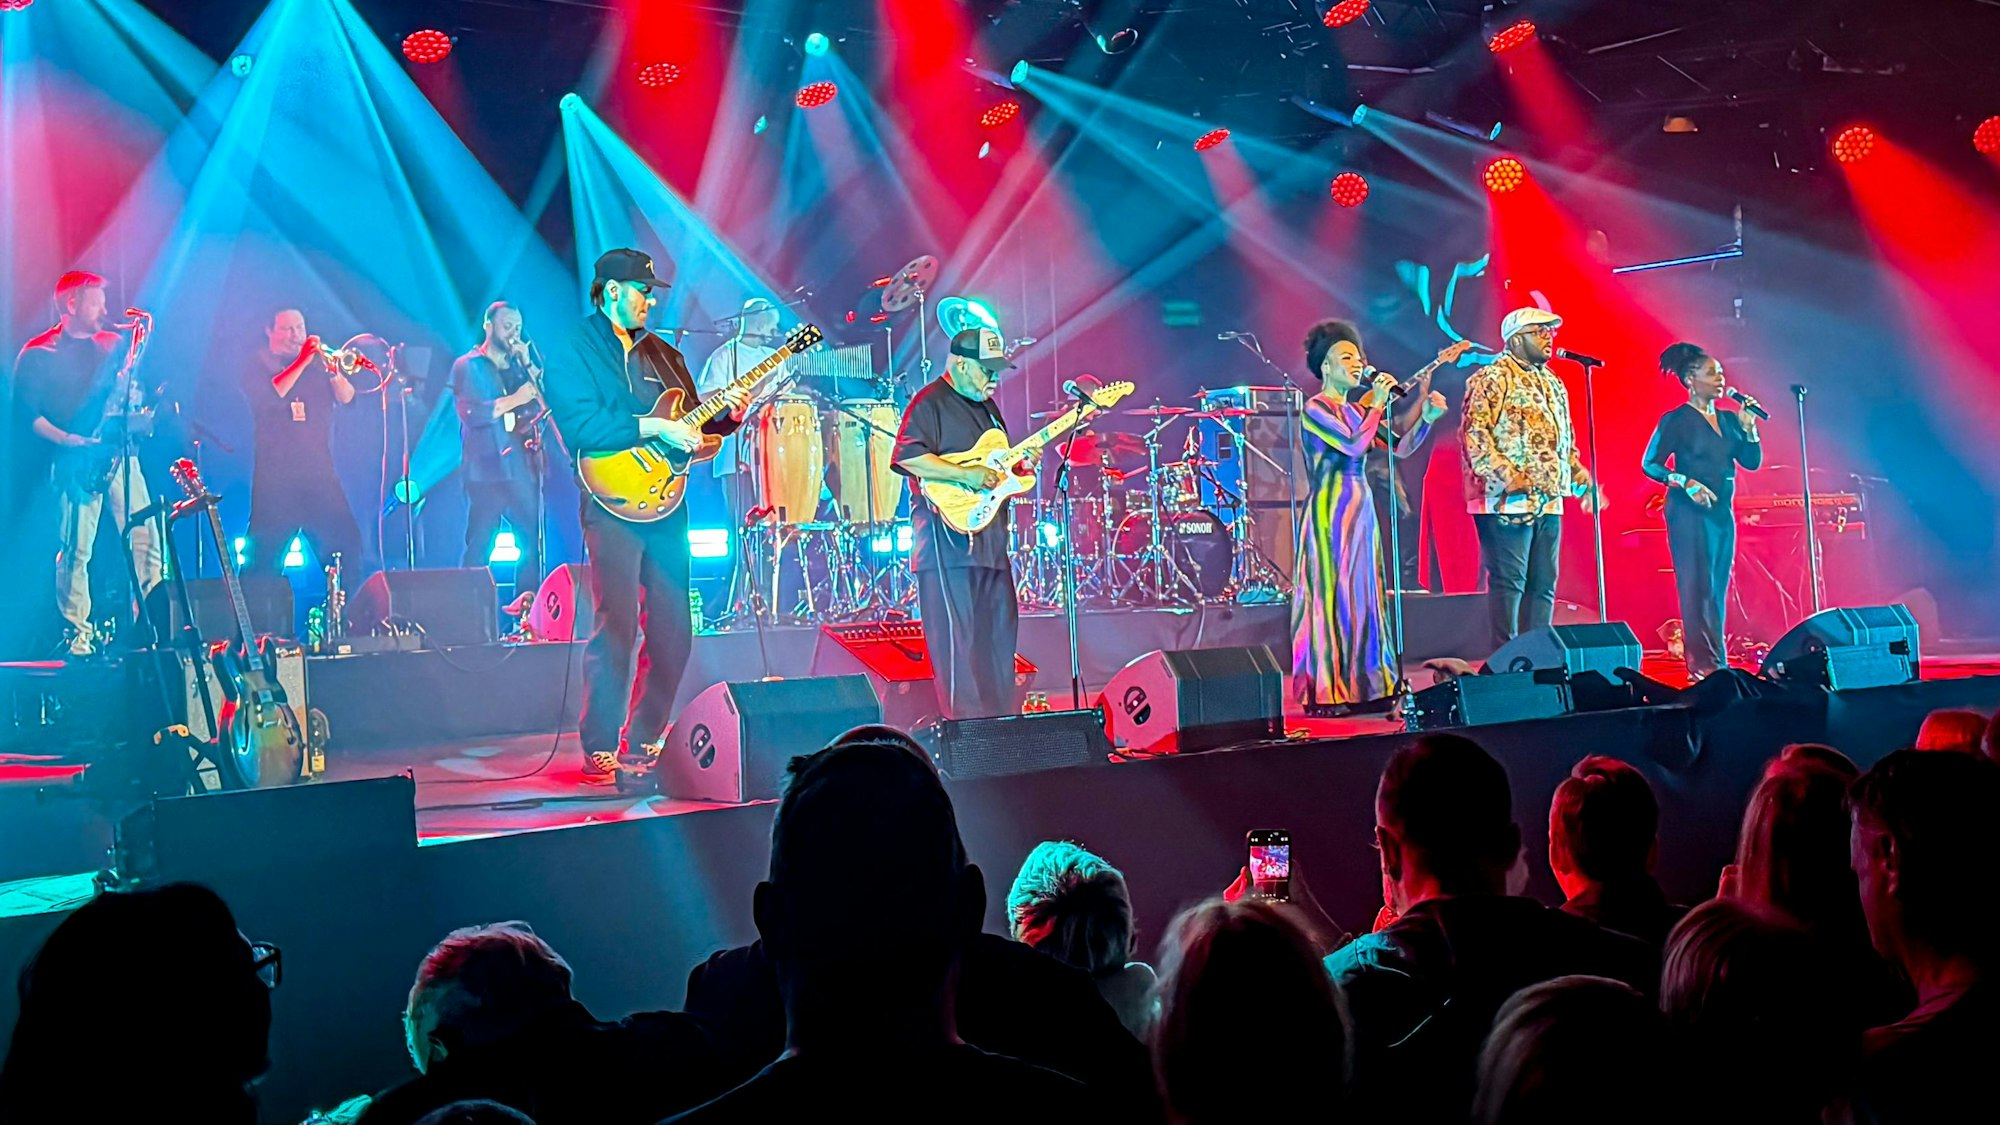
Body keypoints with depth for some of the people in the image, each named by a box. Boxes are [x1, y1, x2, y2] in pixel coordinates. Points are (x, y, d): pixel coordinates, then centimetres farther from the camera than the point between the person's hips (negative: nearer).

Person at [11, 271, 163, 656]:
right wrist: (68, 440, -15)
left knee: (147, 540, -4)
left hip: (119, 454, 4)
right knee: (76, 548, -6)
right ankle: (76, 635, 1)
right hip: (76, 462, -4)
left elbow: (133, 396, 20)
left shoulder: (112, 345, 17)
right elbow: (27, 412, -4)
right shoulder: (38, 354, 2)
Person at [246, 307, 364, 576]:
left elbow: (346, 398, 4)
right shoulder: (259, 365, 7)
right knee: (266, 553, -4)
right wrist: (301, 362, -17)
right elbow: (271, 395, -13)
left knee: (346, 543, -5)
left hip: (320, 470, 3)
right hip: (276, 474, -3)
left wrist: (334, 371, -14)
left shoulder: (318, 362, 16)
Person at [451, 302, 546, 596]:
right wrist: (514, 400, -18)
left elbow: (546, 404, 5)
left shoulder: (520, 366, 18)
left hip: (523, 468, 4)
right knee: (478, 548, -6)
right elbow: (470, 413, -11)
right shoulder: (468, 366, 4)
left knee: (532, 544, -2)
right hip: (486, 470, -4)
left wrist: (529, 365, -2)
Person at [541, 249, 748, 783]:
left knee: (673, 630, 5)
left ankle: (645, 744, 15)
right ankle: (600, 750, -6)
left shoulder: (662, 355, 19)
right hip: (613, 507, -7)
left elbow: (692, 426, 21)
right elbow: (579, 427, -17)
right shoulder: (573, 354, -2)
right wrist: (654, 427, -19)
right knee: (617, 627, -12)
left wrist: (725, 416, 1)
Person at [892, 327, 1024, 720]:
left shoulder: (986, 406, 21)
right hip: (949, 538, -9)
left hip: (990, 539, 9)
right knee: (958, 640, -8)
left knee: (1000, 634, 11)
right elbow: (907, 457, -20)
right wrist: (967, 475, -23)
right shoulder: (930, 403, -8)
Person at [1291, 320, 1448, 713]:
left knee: (1363, 596, 8)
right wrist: (1378, 404, -13)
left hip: (1361, 508, 8)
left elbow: (1401, 448, 10)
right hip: (1331, 511, -8)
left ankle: (1360, 686, 13)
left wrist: (1426, 418, -5)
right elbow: (1354, 447, -20)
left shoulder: (1358, 410, 15)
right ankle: (1325, 693, -4)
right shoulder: (1316, 409, -7)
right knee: (1331, 595, -7)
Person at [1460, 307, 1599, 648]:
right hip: (1508, 501, -8)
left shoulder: (1553, 384, 22)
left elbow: (1566, 440, 28)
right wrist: (1506, 475, -21)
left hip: (1549, 502, 8)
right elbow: (1474, 432, -14)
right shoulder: (1492, 378, -4)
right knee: (1508, 582, -7)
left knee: (1543, 585, 7)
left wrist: (1582, 482, 15)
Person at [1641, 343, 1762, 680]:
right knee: (1698, 588, -9)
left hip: (1723, 513, 7)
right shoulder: (1676, 420, -6)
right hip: (1689, 512, -7)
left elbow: (1753, 462, 11)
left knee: (1718, 589, 6)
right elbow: (1651, 464, -8)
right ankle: (1704, 662, -9)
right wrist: (1687, 483, -18)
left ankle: (1715, 662, 10)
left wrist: (1748, 427, -2)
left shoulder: (1728, 420, 14)